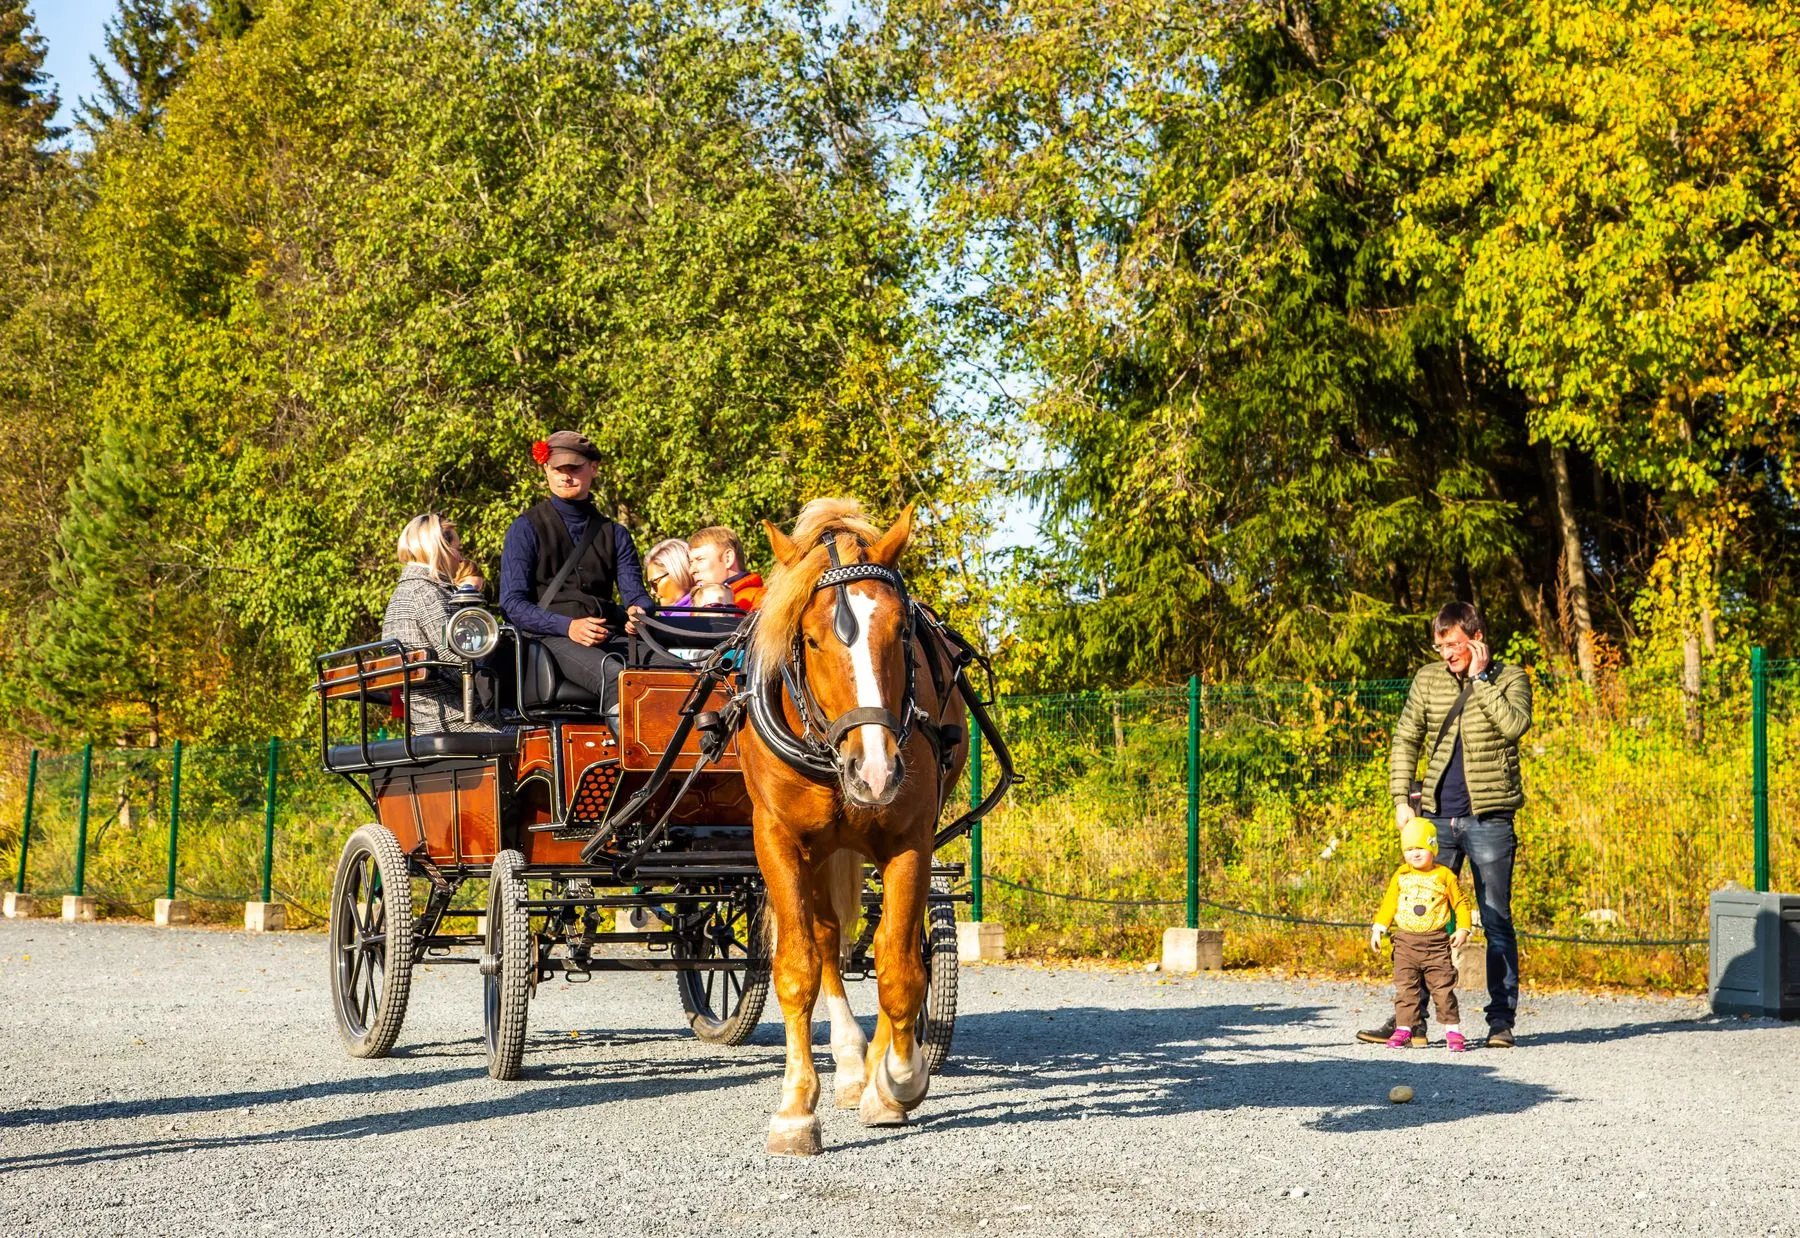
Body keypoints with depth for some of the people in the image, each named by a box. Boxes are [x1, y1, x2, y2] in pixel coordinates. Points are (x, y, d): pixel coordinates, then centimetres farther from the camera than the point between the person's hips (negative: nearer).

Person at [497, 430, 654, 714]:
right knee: (614, 677, -38)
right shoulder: (527, 528, 10)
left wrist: (638, 612, -12)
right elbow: (512, 603, 1)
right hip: (550, 638, -4)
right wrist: (567, 626, -15)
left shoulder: (614, 534, 24)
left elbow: (635, 593, 14)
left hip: (610, 637, 4)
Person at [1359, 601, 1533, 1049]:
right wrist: (1401, 799, 1)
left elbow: (1515, 725, -20)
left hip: (1489, 818, -3)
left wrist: (1481, 678, -13)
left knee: (1496, 922, 1)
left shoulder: (1510, 678, -1)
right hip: (1437, 816, 4)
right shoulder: (1428, 679, 9)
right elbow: (1405, 740, 10)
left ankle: (1502, 1020, 6)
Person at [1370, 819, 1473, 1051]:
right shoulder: (1400, 876, 7)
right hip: (1406, 942, 3)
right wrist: (1378, 929, 7)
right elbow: (1389, 903, 14)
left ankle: (1452, 1029, 4)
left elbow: (1461, 903, 7)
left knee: (1443, 988, -2)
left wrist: (1462, 929, -3)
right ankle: (1404, 1028, 5)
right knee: (1405, 987, 1)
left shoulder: (1445, 876, 0)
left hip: (1436, 942, -3)